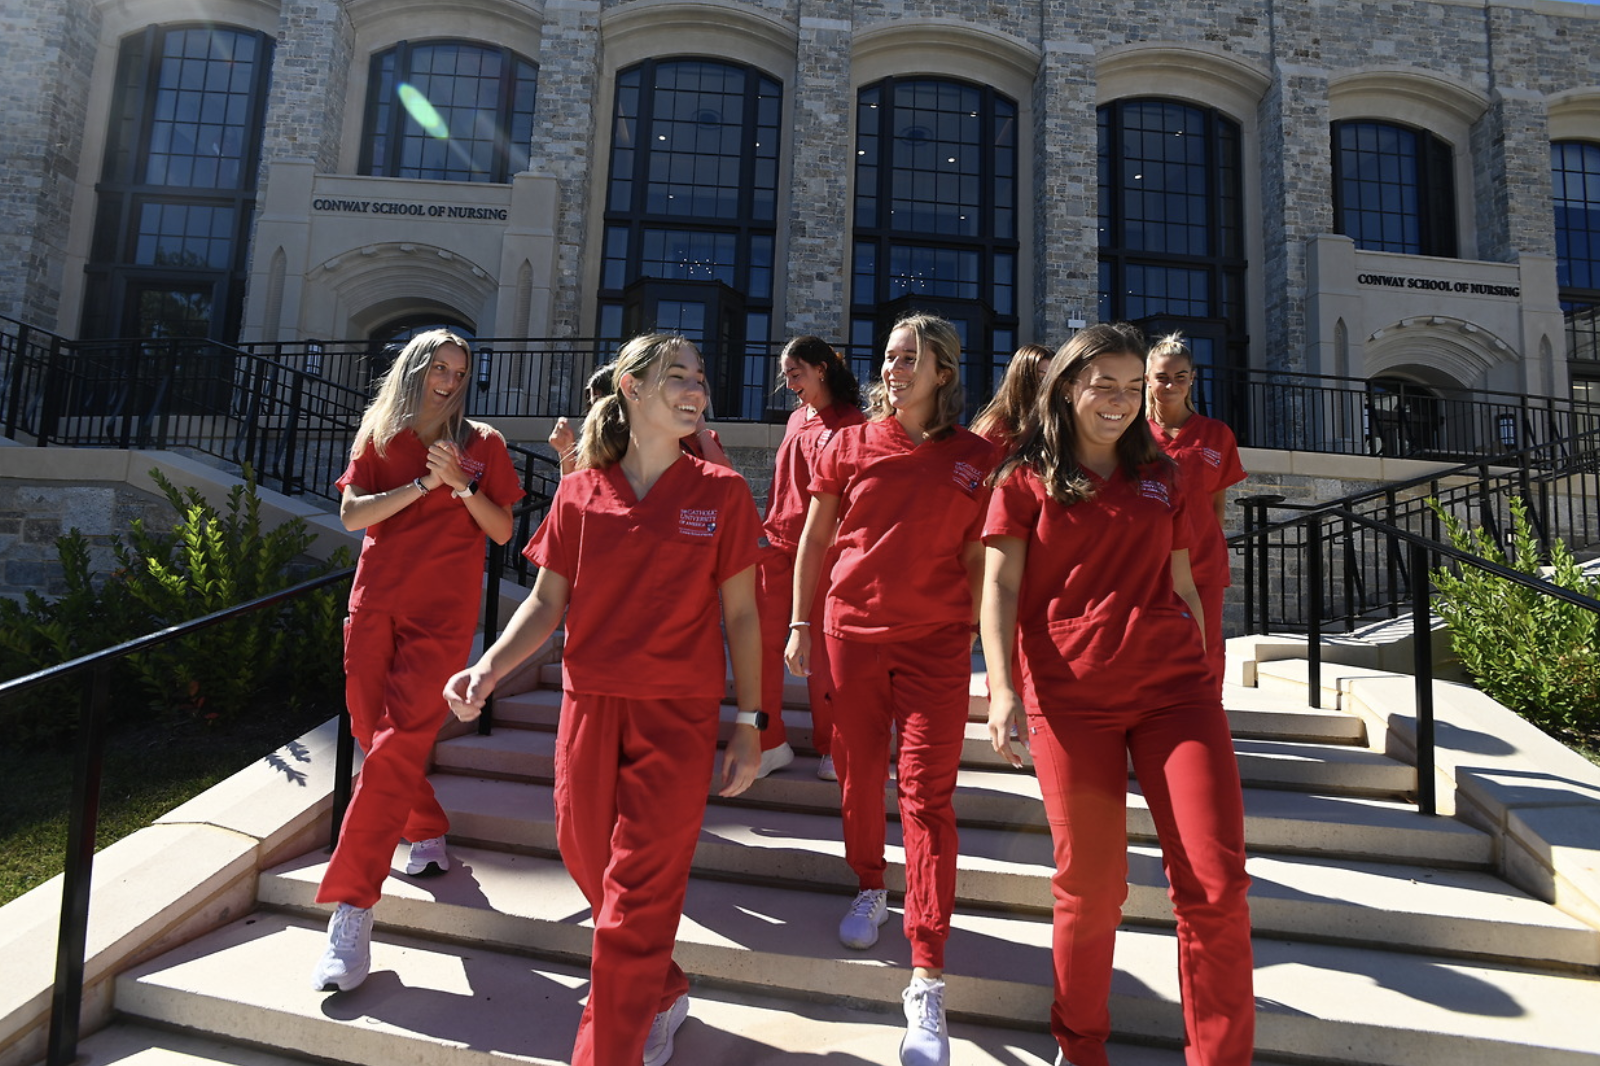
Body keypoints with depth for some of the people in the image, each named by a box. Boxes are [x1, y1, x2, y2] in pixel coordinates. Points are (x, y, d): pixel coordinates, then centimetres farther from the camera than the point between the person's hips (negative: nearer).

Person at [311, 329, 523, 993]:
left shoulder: (481, 444, 8)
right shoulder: (378, 439, 12)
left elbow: (502, 532, 5)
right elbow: (352, 515, -1)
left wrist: (463, 485, -11)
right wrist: (424, 483, -10)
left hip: (442, 610, -3)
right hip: (376, 602, 4)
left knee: (397, 744, -12)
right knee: (373, 734, 9)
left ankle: (351, 913, -10)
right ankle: (429, 837, 35)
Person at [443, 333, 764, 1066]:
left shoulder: (720, 493, -3)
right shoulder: (579, 492, 2)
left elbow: (740, 613, -1)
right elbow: (547, 602, 5)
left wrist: (750, 724, -2)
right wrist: (489, 669, -11)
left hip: (678, 716, -3)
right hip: (589, 707, 3)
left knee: (637, 898, 0)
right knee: (588, 862, 15)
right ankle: (663, 993, 42)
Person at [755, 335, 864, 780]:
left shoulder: (852, 422, -3)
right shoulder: (795, 420, 17)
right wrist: (767, 527, 16)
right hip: (776, 543, 6)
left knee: (821, 649, 1)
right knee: (764, 643, 3)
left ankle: (830, 747, 15)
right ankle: (770, 742, 14)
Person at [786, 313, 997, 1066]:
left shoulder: (974, 458, 1)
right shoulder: (851, 444, 3)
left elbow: (978, 559, 5)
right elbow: (814, 540, 8)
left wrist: (972, 636, 4)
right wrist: (800, 623, 7)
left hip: (936, 642, -1)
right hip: (852, 631, 2)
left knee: (927, 794, -4)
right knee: (859, 777, 12)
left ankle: (926, 983, 1)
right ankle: (869, 889, 40)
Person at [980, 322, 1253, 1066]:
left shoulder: (1159, 476, 16)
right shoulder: (1026, 479, 6)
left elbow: (1183, 586, 20)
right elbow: (999, 587, -2)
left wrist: (1205, 681, 20)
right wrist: (1002, 688, -14)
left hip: (1174, 686, 3)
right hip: (1070, 695, -3)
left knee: (1217, 882, -5)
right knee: (1091, 885, 4)